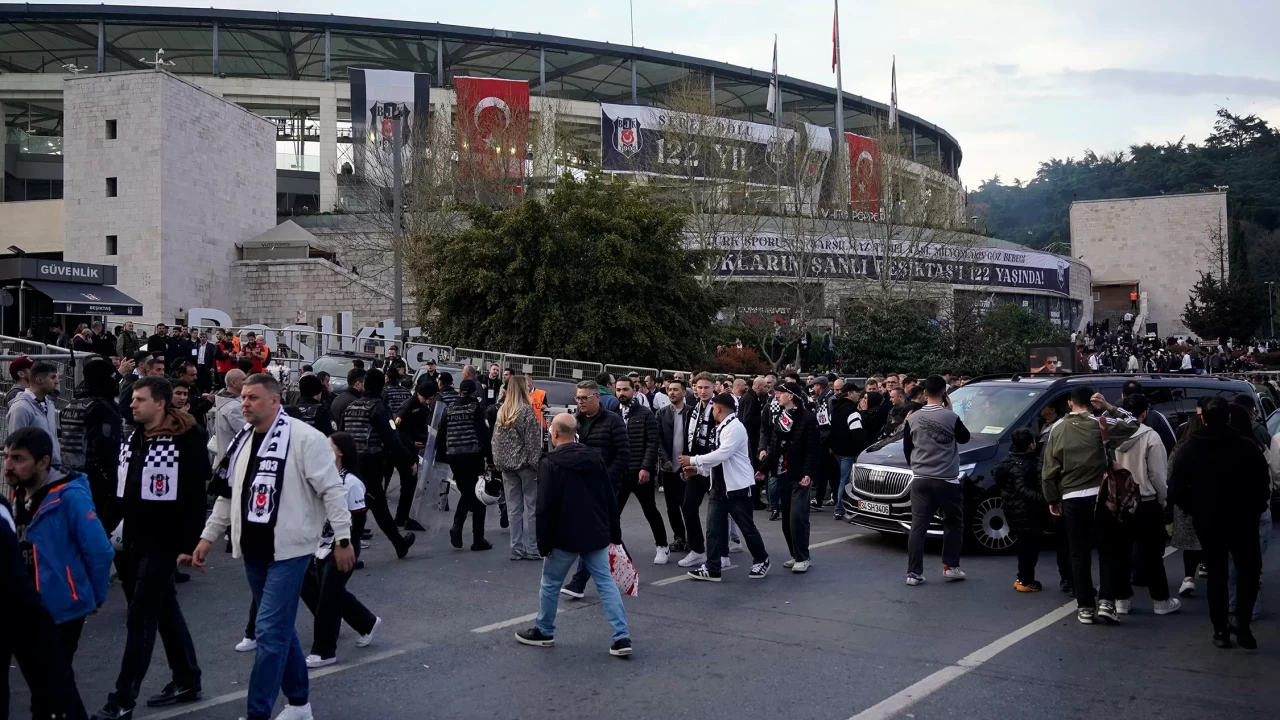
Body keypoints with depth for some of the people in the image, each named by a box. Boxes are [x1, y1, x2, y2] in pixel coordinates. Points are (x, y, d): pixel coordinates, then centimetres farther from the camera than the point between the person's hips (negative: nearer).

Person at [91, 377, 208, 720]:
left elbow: (194, 498, -16)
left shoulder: (186, 441, -15)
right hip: (133, 542, 8)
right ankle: (187, 680, 30)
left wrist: (189, 545, -18)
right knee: (165, 611, 17)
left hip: (162, 544, -8)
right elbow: (120, 489, 17)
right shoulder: (131, 438, 9)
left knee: (140, 621, -4)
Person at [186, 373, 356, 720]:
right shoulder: (242, 441, 9)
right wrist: (207, 538, 15)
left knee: (269, 632, -8)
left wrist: (342, 539, -15)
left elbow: (332, 490, -14)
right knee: (281, 628, 16)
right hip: (254, 550, 8)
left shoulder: (304, 438, -14)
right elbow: (228, 495, 18)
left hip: (289, 549, -7)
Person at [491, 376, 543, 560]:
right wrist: (537, 465, -9)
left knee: (514, 508, 9)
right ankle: (531, 549, 3)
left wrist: (499, 464, 15)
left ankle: (517, 549, 12)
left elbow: (496, 441, 10)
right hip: (525, 463, -6)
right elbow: (533, 442, -13)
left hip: (507, 464, 6)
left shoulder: (501, 412, 8)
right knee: (531, 507, 2)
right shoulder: (527, 411, -11)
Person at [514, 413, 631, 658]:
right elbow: (611, 498, 9)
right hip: (597, 534, 5)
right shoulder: (595, 457, 6)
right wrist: (615, 533, 16)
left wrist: (543, 543, -6)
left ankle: (543, 632, 27)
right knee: (606, 583, 6)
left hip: (565, 536, -5)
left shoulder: (549, 464, -11)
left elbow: (544, 508, -13)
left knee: (550, 583, 14)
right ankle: (622, 638, -1)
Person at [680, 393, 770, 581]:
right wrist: (698, 469, 6)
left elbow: (722, 454, -25)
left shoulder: (735, 427, -17)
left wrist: (693, 460, -20)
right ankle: (712, 568, 6)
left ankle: (761, 561, 24)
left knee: (746, 527, 5)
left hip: (737, 486, -8)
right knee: (713, 527, 3)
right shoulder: (722, 428, 12)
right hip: (719, 486, 9)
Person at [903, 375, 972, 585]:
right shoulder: (951, 417, -10)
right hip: (946, 480, -3)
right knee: (953, 523, 15)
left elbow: (907, 450, 11)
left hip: (920, 480, 3)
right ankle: (950, 567, 18)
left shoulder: (913, 418, 1)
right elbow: (964, 438, 10)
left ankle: (914, 573, -1)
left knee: (918, 526, 2)